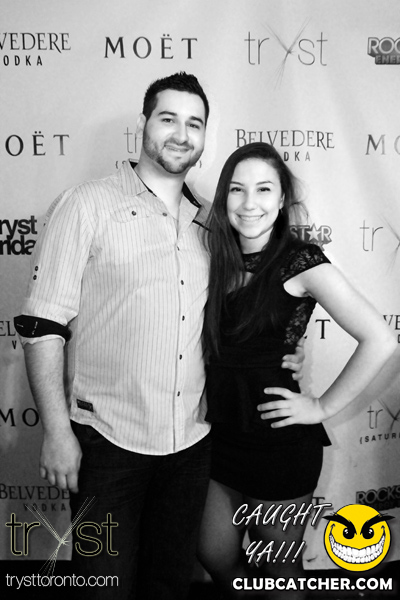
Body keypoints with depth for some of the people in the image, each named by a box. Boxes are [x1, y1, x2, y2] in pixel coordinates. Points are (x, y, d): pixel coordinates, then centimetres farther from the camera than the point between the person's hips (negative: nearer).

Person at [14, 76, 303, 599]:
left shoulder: (209, 223, 8)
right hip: (107, 439, -4)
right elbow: (43, 324, -10)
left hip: (191, 441, 5)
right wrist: (57, 431, -13)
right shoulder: (87, 206, -7)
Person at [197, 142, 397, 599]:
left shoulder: (300, 262, -14)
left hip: (279, 438, -5)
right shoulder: (221, 260, 4)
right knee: (214, 557, 20)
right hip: (221, 431, 6)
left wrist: (324, 407, -15)